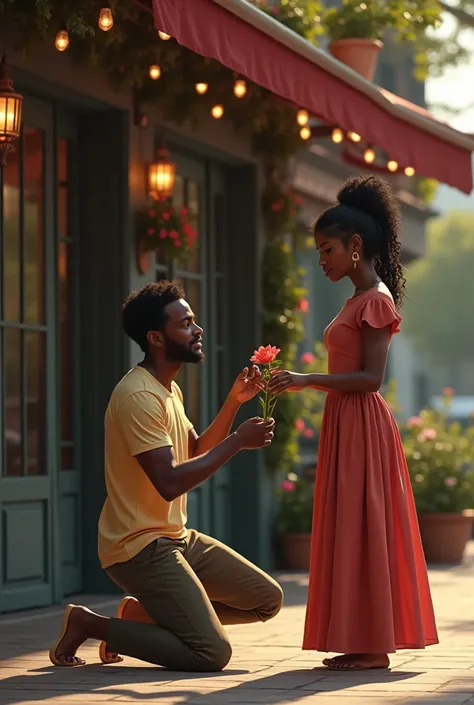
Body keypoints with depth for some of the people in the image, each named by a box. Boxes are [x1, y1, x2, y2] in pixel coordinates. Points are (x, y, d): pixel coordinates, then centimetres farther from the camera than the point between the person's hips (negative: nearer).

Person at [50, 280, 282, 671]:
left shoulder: (169, 389, 14)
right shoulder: (139, 396, -19)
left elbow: (197, 453, 19)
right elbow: (170, 483, -25)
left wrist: (234, 402, 7)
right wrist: (237, 441, -18)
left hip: (177, 537, 10)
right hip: (141, 547, -10)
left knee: (268, 599, 8)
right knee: (212, 653, -18)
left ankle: (141, 613, 12)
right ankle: (88, 623, -4)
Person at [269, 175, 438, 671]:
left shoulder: (376, 300, -12)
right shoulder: (357, 300, 17)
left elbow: (371, 377, -18)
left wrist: (308, 379, -20)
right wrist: (300, 383, 12)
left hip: (362, 425, -10)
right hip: (343, 425, 10)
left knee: (361, 527, -7)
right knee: (348, 531, 9)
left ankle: (371, 647, -4)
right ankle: (364, 642, 12)